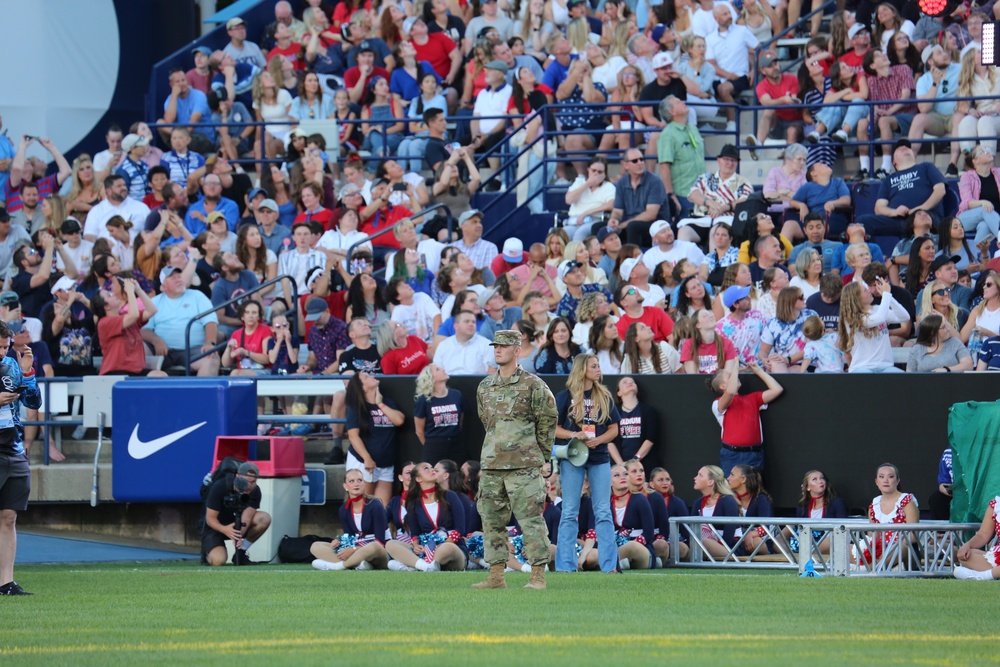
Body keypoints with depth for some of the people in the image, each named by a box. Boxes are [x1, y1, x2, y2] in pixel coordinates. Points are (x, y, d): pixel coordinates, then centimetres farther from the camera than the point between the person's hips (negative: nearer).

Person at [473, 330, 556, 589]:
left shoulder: (532, 385, -3)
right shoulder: (485, 387, 13)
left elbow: (549, 419, 3)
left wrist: (539, 453, 7)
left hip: (523, 466, -6)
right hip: (490, 465, 6)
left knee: (531, 519, -7)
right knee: (492, 520, 6)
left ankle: (538, 575, -5)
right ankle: (496, 575, 11)